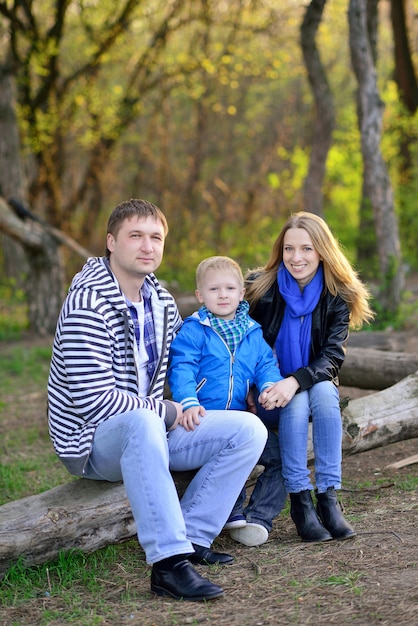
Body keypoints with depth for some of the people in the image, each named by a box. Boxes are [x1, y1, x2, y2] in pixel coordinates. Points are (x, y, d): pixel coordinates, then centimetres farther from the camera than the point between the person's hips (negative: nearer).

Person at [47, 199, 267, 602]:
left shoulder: (160, 300, 6)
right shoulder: (88, 304, -20)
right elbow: (91, 400, -26)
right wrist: (164, 412, -16)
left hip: (148, 427, 8)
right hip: (90, 441, -8)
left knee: (248, 430, -5)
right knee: (142, 421, -42)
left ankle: (191, 538, -9)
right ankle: (169, 562, -42)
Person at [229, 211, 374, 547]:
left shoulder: (338, 296, -5)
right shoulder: (259, 288, -8)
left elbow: (333, 355, -15)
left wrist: (295, 381, -34)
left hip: (317, 387, 1)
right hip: (269, 398, -1)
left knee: (324, 392, -32)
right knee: (297, 404, -33)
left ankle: (328, 499, -30)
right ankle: (300, 502, -28)